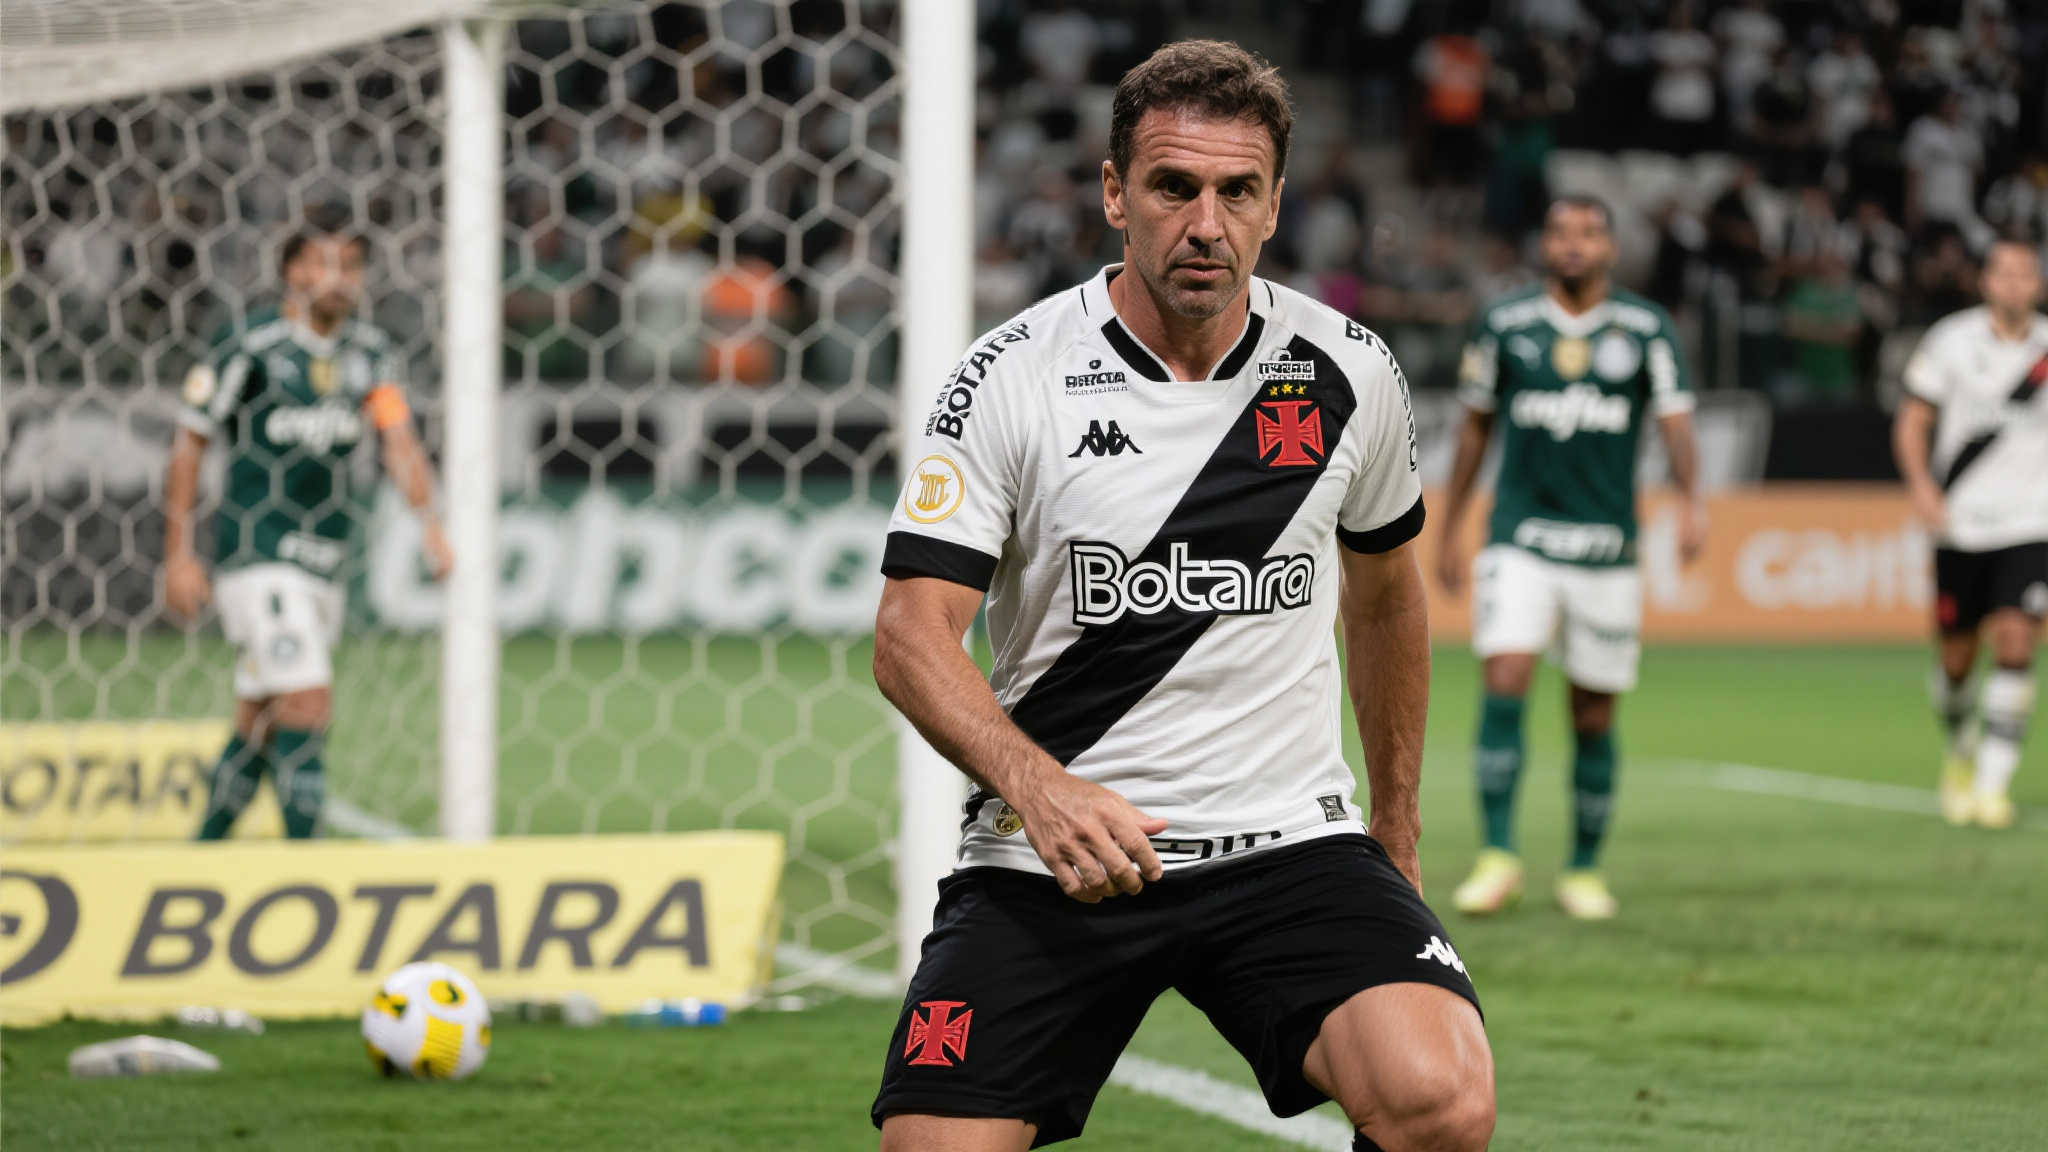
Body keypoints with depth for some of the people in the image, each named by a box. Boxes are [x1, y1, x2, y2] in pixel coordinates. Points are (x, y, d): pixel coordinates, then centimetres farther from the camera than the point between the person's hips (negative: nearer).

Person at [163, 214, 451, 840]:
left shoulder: (370, 353, 7)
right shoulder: (247, 348, -9)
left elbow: (400, 444, 1)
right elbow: (188, 443, -4)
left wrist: (429, 524, -16)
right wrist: (179, 554, -6)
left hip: (325, 557, 6)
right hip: (256, 552, -6)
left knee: (259, 722, 12)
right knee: (308, 702, -18)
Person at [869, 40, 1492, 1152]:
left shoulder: (1350, 377, 3)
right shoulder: (1010, 379, -6)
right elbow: (912, 634, -12)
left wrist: (1396, 832, 25)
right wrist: (1037, 785, -29)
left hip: (1289, 841, 1)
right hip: (1046, 864, -1)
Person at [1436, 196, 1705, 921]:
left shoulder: (1645, 330, 3)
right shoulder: (1505, 325, 4)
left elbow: (1676, 423, -4)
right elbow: (1475, 427, 13)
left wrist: (1691, 501, -22)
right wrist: (1451, 529, 14)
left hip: (1607, 547, 1)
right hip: (1520, 540, 0)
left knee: (1595, 717, 5)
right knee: (1504, 685, -18)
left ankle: (1584, 869, 19)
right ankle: (1498, 856, -13)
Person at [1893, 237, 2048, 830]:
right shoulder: (1951, 341, -2)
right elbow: (1911, 423, 0)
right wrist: (1921, 483, -14)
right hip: (1960, 521, 0)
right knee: (1956, 661, 6)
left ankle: (1993, 782, -12)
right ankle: (1960, 753, 36)